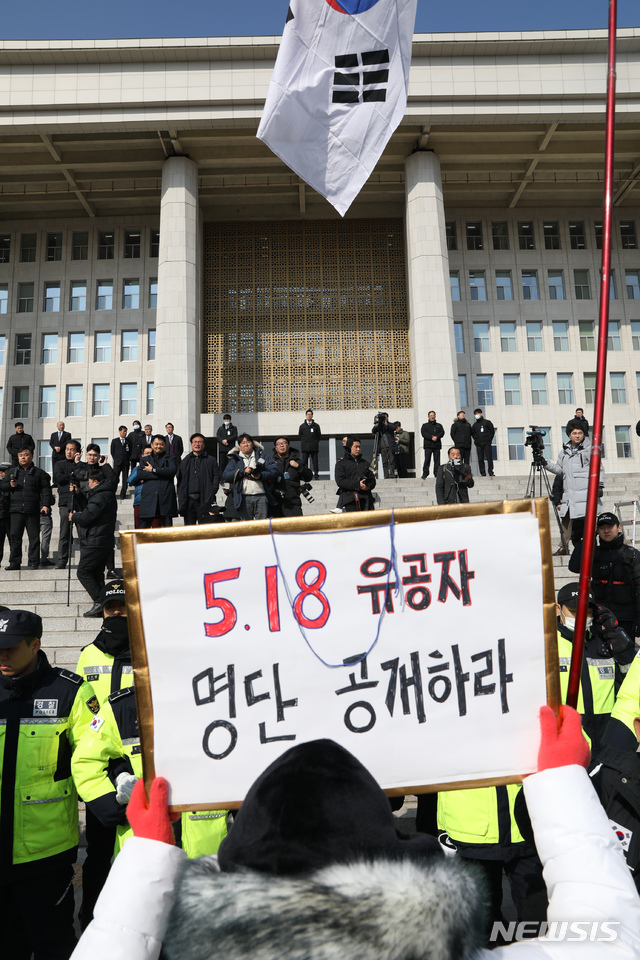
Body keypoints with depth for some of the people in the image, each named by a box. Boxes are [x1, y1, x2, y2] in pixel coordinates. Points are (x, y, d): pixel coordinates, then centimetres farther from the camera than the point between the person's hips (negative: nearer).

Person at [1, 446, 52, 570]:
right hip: (15, 510, 3)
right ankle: (15, 563, 10)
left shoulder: (39, 473, 7)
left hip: (33, 510, -2)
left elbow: (46, 490, 2)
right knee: (14, 537, 3)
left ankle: (33, 563, 6)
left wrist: (46, 504, -9)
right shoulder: (12, 471, 16)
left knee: (34, 537, 0)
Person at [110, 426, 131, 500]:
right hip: (117, 463, -1)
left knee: (125, 479, 0)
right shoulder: (114, 441, 9)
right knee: (115, 478, -3)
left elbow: (130, 451, 13)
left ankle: (123, 494, 4)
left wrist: (129, 459, 3)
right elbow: (112, 451, 11)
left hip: (126, 463, 1)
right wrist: (115, 459, 4)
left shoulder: (128, 441, 11)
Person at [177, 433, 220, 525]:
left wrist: (212, 492, -11)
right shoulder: (185, 461, 18)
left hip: (205, 499, -3)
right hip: (189, 499, 3)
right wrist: (181, 499, 0)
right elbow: (180, 480, 12)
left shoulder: (211, 460, 11)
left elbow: (216, 476, 3)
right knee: (189, 525, 3)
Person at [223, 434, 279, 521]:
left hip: (261, 496, 0)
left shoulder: (261, 456, 16)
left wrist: (261, 475, -13)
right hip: (244, 497, 0)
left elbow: (274, 471, 4)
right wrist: (243, 471, -7)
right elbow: (225, 476, 2)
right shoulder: (235, 459, 16)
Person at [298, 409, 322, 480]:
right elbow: (299, 436, 12)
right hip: (305, 447, 0)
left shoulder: (316, 426, 9)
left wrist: (315, 443, 4)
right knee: (304, 462, -3)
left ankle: (316, 475, 1)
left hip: (314, 447, 0)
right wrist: (304, 443, 5)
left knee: (315, 462, -1)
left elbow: (319, 435, 10)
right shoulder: (302, 426, 10)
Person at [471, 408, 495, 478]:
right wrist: (476, 440, 7)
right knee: (480, 459, -1)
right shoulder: (474, 425, 14)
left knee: (489, 458, -7)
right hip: (478, 445, 3)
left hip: (487, 443, -3)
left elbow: (492, 431, 6)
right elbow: (472, 434, 20)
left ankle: (491, 472, -4)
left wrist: (489, 439, 1)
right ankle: (482, 473, 1)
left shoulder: (487, 422, 6)